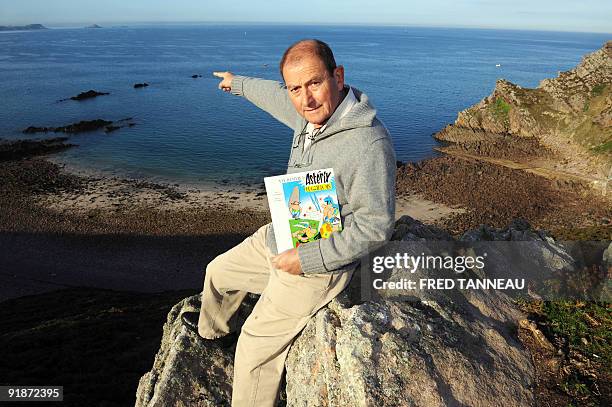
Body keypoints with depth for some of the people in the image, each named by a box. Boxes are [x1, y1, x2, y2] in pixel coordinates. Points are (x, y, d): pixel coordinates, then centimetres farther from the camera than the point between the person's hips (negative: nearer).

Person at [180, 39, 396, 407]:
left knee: (256, 349, -5)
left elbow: (374, 227, -27)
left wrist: (306, 259, -25)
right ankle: (213, 330, 56)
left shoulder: (369, 144, -30)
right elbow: (274, 95, 18)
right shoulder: (312, 112, -5)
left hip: (318, 265, -9)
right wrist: (239, 83, 36)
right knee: (219, 272, 26)